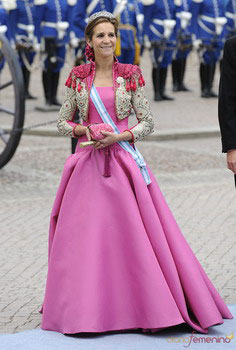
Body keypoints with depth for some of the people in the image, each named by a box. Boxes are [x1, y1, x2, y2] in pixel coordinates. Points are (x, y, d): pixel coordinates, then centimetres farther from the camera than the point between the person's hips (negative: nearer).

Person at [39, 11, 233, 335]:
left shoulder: (131, 75, 3)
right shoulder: (78, 76, 6)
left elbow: (148, 123, 3)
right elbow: (62, 122, 11)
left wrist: (119, 136, -11)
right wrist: (86, 130, -8)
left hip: (123, 160, -1)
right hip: (87, 162, 1)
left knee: (133, 231, -7)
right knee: (85, 234, 0)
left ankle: (146, 304, 2)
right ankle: (86, 305, 12)